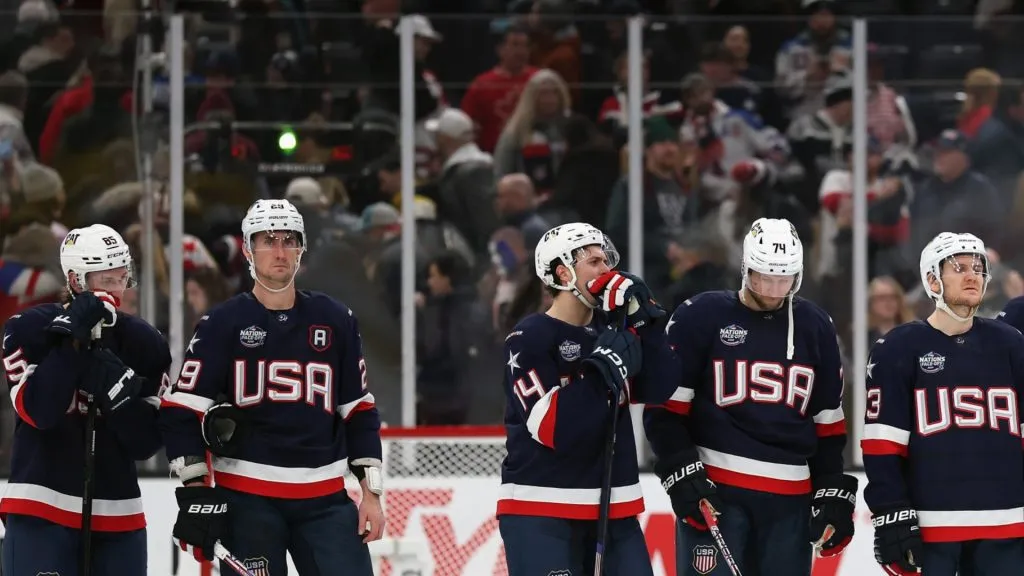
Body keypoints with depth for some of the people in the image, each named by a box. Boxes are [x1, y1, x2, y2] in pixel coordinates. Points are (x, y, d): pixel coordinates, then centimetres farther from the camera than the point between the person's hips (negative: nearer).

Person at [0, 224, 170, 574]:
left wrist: (115, 385, -16)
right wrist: (72, 341, -20)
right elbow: (38, 411, -18)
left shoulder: (145, 345, 3)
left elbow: (146, 443, -1)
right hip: (42, 507, -4)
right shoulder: (30, 330, -5)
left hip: (118, 515, 4)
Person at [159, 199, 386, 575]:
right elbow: (182, 410, -4)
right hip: (246, 497, -2)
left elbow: (359, 411, 12)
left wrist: (371, 492, 6)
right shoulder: (222, 325, -1)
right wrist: (195, 491, -12)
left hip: (323, 498, 2)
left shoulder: (335, 321, 8)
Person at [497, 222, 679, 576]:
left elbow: (659, 389, 0)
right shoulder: (530, 339, -10)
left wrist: (644, 320, -7)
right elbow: (554, 428, -20)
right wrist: (605, 367, -21)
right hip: (540, 510, -7)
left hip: (611, 507, 7)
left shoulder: (612, 327, 10)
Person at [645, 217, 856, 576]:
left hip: (790, 497, 4)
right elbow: (665, 405, -2)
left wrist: (834, 494, 10)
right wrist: (682, 476, -12)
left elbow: (828, 421, 16)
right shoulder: (701, 317, -2)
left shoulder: (816, 328, 11)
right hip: (714, 490, -4)